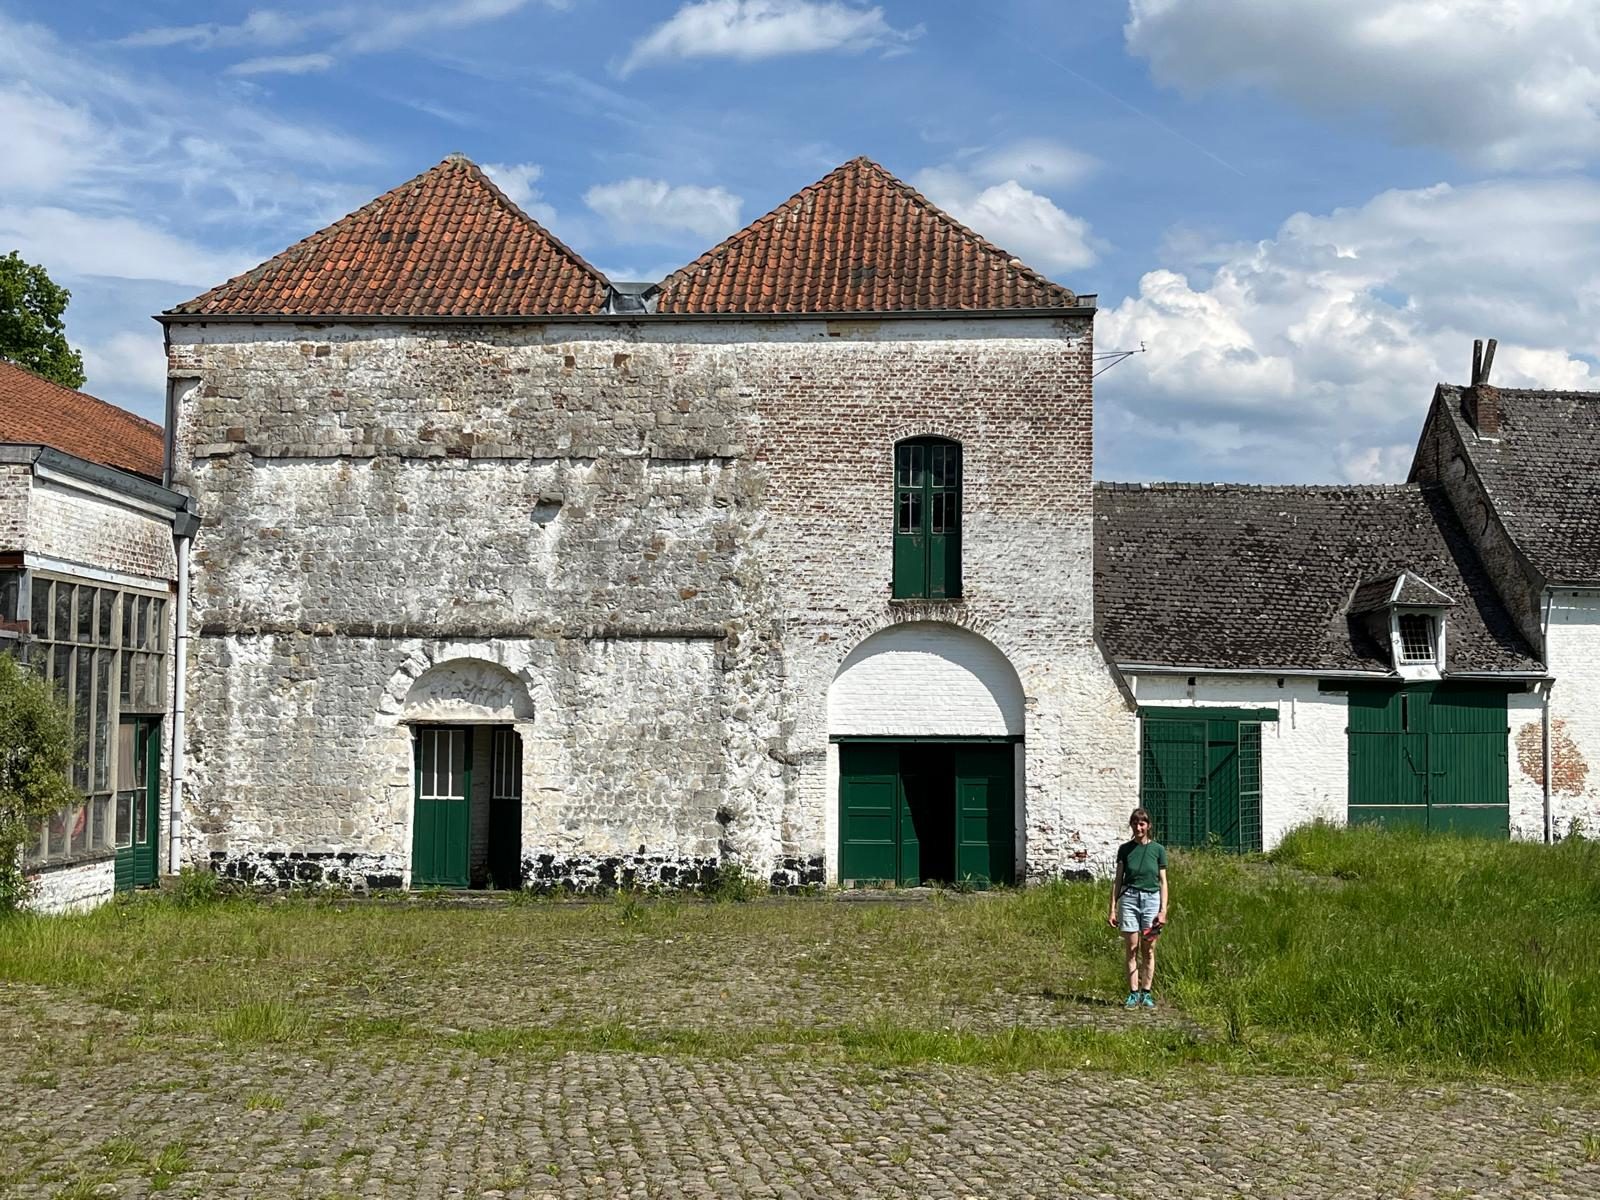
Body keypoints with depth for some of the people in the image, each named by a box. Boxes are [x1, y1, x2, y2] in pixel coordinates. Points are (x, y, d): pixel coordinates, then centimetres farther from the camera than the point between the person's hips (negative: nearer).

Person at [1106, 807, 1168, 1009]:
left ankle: (1146, 993, 10)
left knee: (1148, 950, 3)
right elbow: (1117, 880, 8)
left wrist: (1163, 910, -4)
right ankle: (1133, 994, 3)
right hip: (1129, 898, 1)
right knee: (1132, 950, 0)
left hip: (1151, 899, -1)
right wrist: (1112, 909, 3)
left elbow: (1163, 882, 4)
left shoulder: (1158, 850, 3)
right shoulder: (1125, 849, 6)